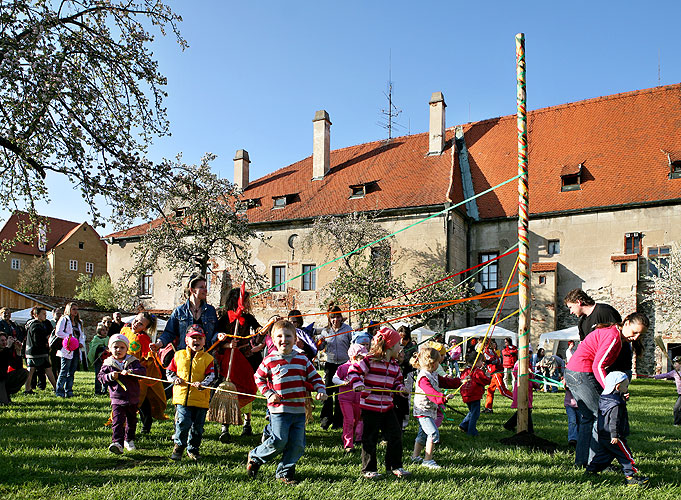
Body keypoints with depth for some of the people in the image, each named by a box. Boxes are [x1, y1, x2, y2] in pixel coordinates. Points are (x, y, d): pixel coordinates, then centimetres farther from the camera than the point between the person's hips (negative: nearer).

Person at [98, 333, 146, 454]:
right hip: (117, 399, -2)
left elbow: (143, 371, -12)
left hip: (133, 399, 2)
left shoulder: (133, 361, 0)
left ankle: (129, 440, 34)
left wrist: (130, 371, -28)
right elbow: (100, 376, 2)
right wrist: (110, 376, -16)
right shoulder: (108, 363, 2)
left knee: (131, 421, 16)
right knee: (117, 421, -14)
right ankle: (117, 443, -17)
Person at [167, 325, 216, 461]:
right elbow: (170, 371, 16)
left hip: (201, 398, 0)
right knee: (183, 422, -9)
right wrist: (175, 379, -5)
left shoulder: (207, 358, 3)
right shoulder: (179, 355, 9)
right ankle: (179, 445, 16)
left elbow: (211, 375, -4)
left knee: (197, 425, 7)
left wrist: (203, 384, -22)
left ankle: (193, 448, 27)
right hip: (182, 396, 0)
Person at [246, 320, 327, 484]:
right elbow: (259, 378, 10)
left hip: (299, 410, 4)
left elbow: (314, 377, 13)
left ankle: (285, 471, 23)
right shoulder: (269, 361, -1)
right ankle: (255, 457, 18)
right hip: (279, 409, -4)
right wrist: (269, 394, -2)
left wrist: (320, 391, -4)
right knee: (279, 441, -8)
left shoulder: (302, 359, 7)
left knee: (297, 444, 5)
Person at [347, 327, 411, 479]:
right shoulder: (370, 360, -11)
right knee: (370, 438, 3)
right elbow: (354, 370, -9)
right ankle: (369, 469, 16)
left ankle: (394, 466, 23)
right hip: (370, 406, -6)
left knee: (395, 435, 7)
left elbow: (397, 381, 20)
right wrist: (357, 384, -24)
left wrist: (401, 388, -1)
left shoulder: (395, 365, 10)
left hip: (387, 406, 6)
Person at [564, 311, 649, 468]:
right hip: (582, 374, -10)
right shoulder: (613, 336, -16)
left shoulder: (610, 332, 16)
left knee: (589, 417, 14)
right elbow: (598, 366, -21)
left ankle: (581, 460, 19)